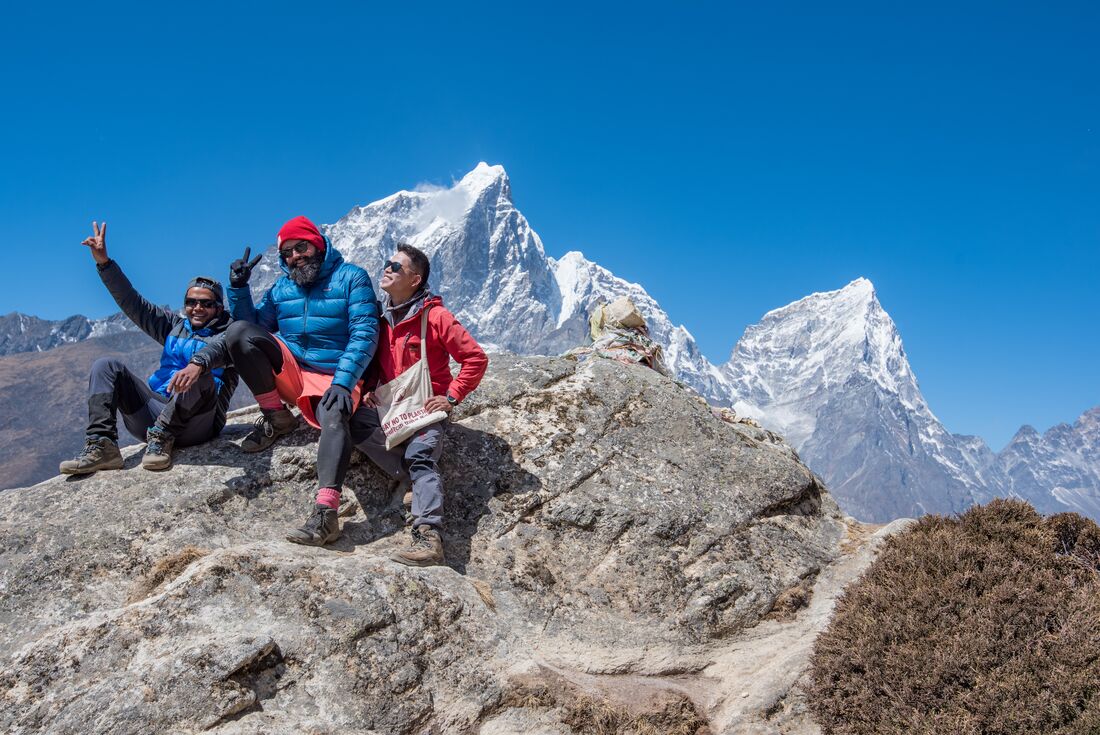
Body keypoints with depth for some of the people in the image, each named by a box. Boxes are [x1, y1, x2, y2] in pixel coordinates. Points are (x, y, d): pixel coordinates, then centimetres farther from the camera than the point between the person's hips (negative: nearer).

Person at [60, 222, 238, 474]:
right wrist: (103, 262, 8)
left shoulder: (226, 332, 5)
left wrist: (198, 364, -45)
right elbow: (134, 304, 18)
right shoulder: (175, 325, 24)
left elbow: (219, 347, -21)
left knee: (201, 376, -34)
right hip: (157, 411, 6)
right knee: (106, 366, -5)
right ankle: (101, 446, -21)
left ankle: (163, 437, -25)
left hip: (196, 423, -6)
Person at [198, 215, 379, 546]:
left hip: (335, 379, -4)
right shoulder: (281, 288, 14)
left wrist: (343, 381, -24)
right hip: (289, 371, 5)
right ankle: (275, 418, -7)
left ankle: (326, 513, -51)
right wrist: (238, 288, -4)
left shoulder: (351, 278, -1)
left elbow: (364, 334, -11)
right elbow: (253, 323, 12)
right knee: (238, 331, -18)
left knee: (334, 418, -39)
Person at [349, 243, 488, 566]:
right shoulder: (381, 317, 9)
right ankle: (424, 483, -18)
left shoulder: (435, 317, -9)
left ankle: (429, 537, -38)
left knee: (420, 456, -29)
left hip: (426, 407, -6)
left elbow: (476, 358, -8)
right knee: (352, 420, -21)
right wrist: (369, 388, 4)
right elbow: (373, 359, 24)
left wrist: (451, 397, -12)